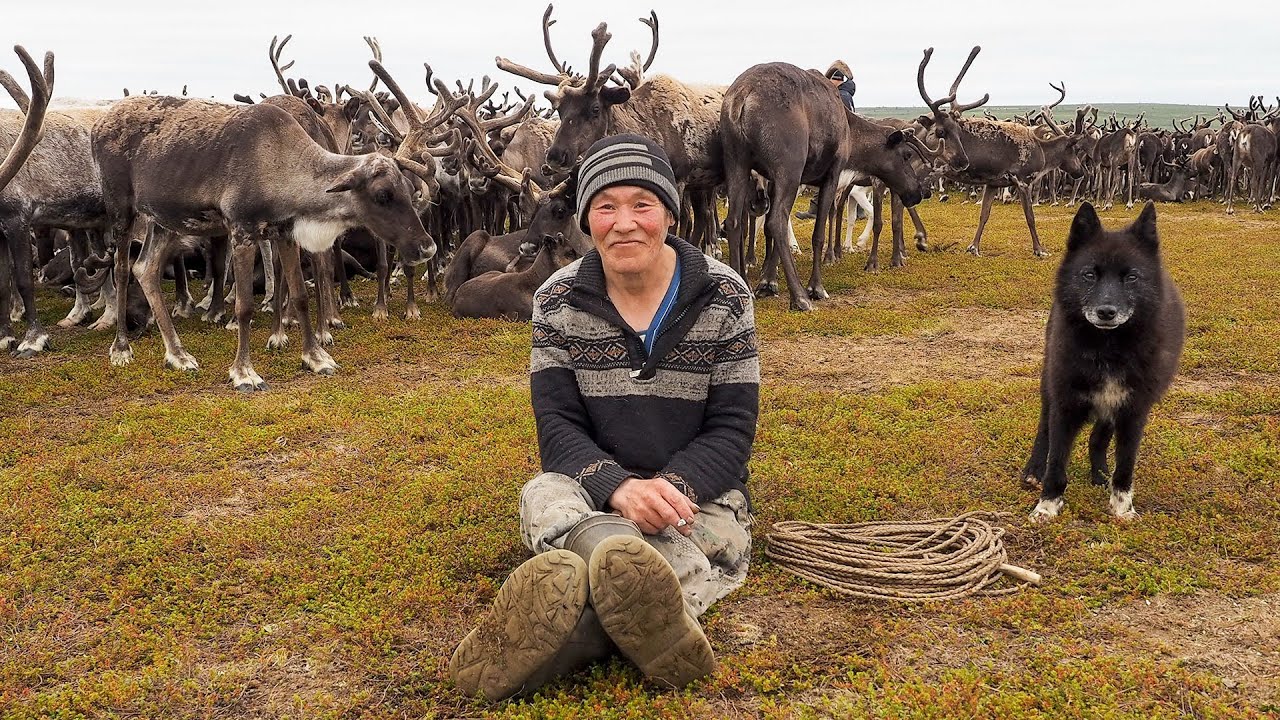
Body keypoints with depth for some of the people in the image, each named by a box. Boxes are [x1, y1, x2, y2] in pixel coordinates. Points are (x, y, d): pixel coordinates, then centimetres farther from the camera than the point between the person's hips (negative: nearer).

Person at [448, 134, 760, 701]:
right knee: (542, 496, -34)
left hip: (698, 491, 0)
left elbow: (732, 432, -7)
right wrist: (617, 486, -31)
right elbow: (557, 426, -9)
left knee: (721, 537, -36)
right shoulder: (558, 301, -4)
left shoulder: (724, 296, -6)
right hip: (595, 493, 1)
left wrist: (672, 487, -28)